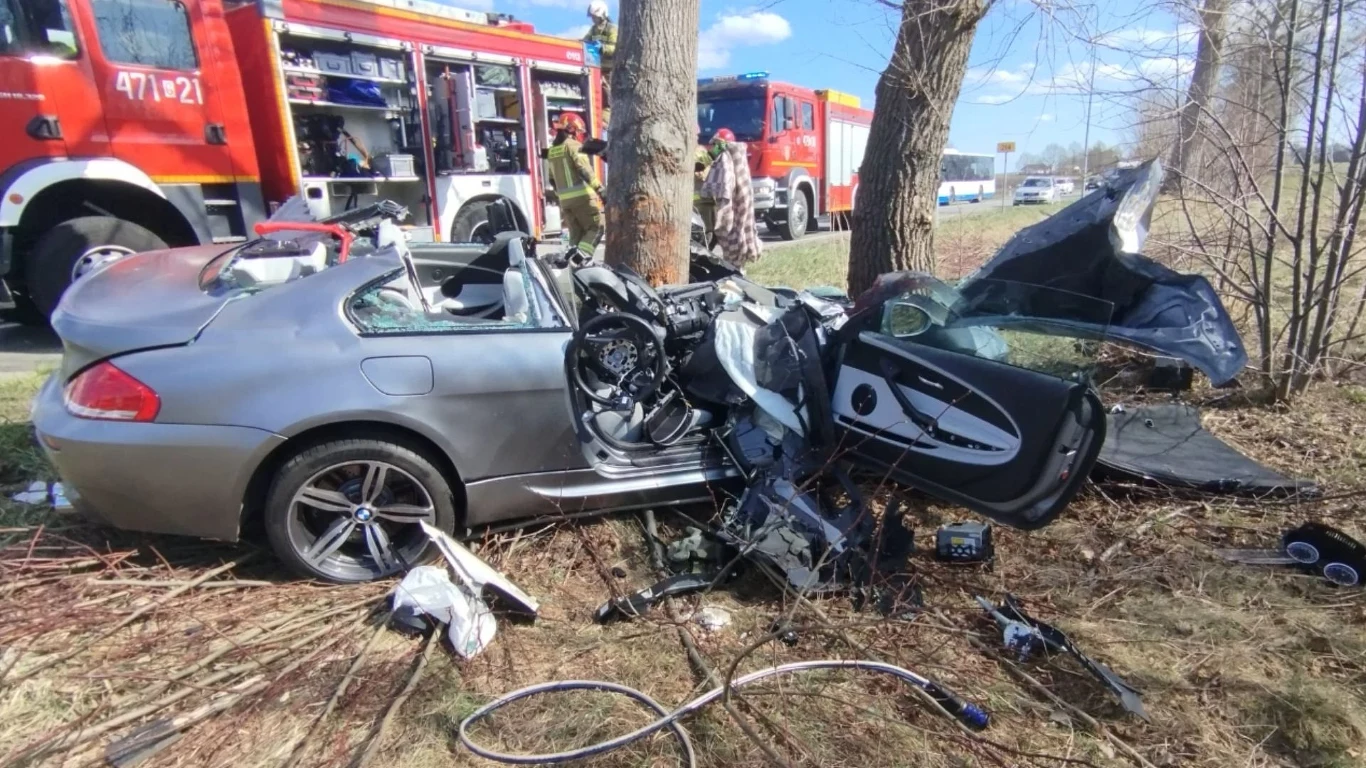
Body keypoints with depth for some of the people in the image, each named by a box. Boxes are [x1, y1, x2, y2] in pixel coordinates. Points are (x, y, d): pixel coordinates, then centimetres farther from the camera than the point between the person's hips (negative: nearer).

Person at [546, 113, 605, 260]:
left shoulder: (551, 151, 17)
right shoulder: (573, 145, -6)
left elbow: (552, 179, 22)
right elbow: (585, 170, -18)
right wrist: (599, 188, -20)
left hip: (565, 199, 7)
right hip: (582, 196, -7)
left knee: (575, 233, 12)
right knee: (596, 227, -2)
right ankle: (582, 254, -20)